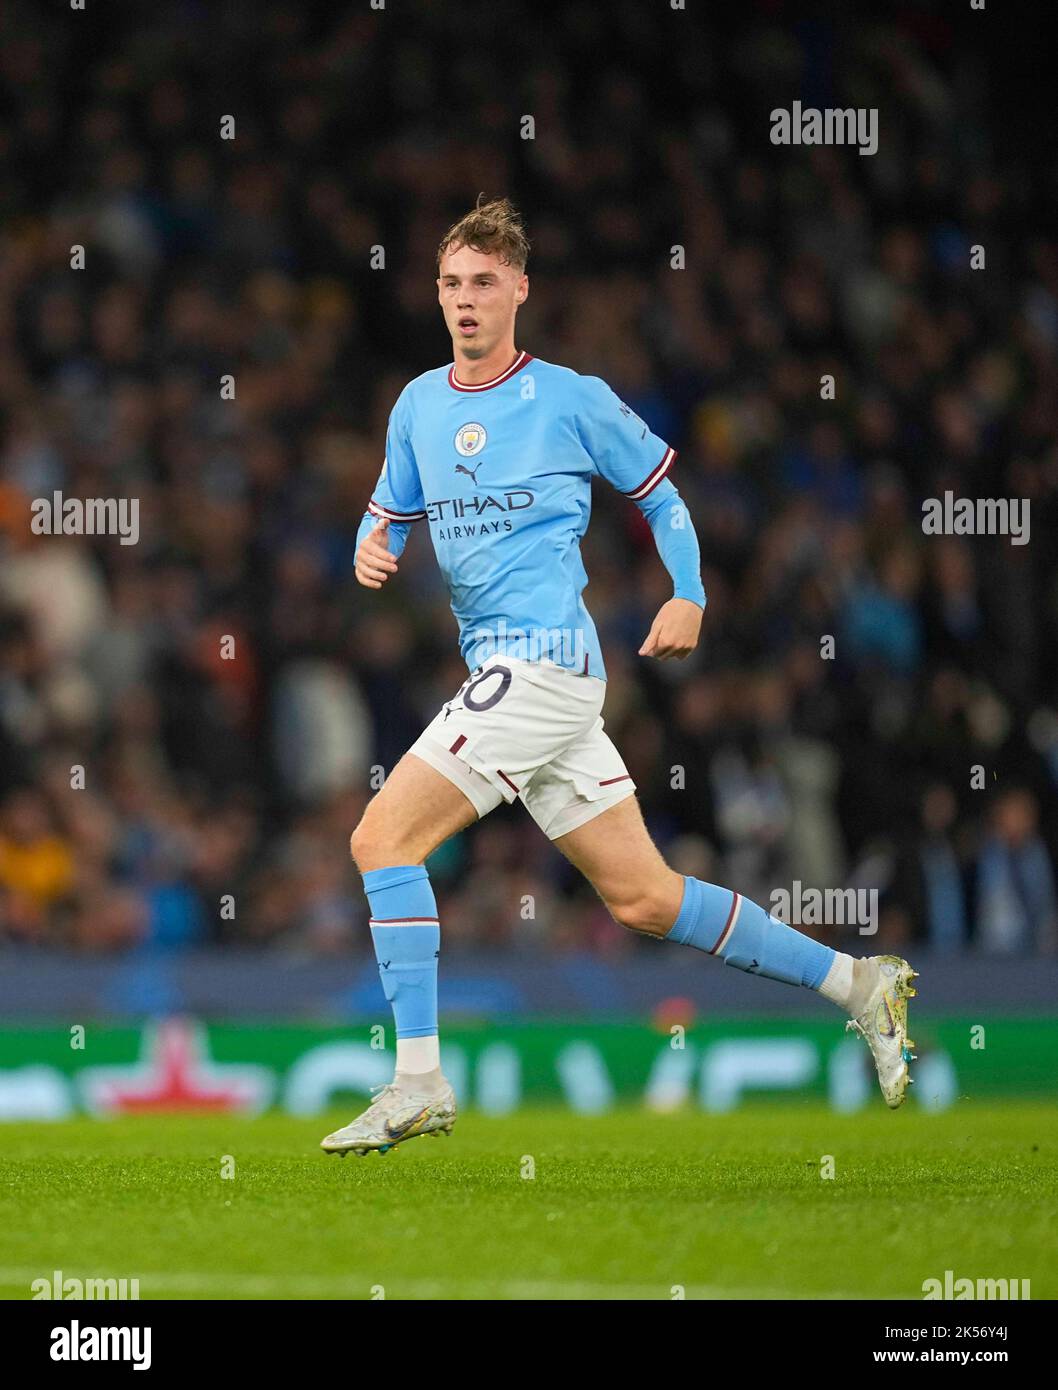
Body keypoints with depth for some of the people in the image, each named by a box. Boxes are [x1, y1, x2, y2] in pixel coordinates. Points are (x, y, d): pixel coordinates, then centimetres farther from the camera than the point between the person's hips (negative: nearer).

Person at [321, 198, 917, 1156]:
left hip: (543, 657, -7)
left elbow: (659, 485, 9)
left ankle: (418, 1081, -12)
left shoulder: (572, 399, -3)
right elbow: (390, 512, 24)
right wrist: (374, 549, 1)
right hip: (501, 670, 7)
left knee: (382, 837, -15)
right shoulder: (418, 405, 14)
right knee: (642, 897, 8)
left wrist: (689, 595, 1)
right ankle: (855, 984, 17)